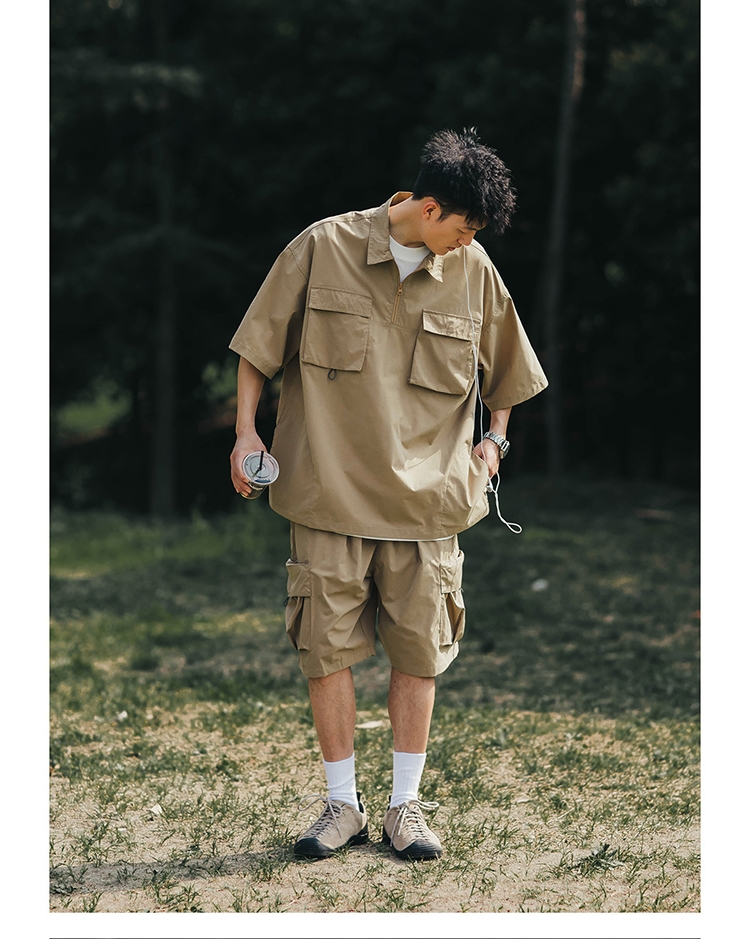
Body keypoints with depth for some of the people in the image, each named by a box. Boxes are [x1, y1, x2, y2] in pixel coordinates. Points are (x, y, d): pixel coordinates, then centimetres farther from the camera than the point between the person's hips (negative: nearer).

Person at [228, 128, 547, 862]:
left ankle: (406, 805, 17)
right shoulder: (323, 249, -4)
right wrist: (246, 431, -2)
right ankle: (342, 805, 14)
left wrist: (494, 438, 11)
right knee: (327, 649, 1)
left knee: (417, 652, 4)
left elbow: (503, 368, 20)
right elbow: (259, 344, 4)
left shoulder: (474, 272, 3)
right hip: (330, 494, -1)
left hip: (427, 499, 2)